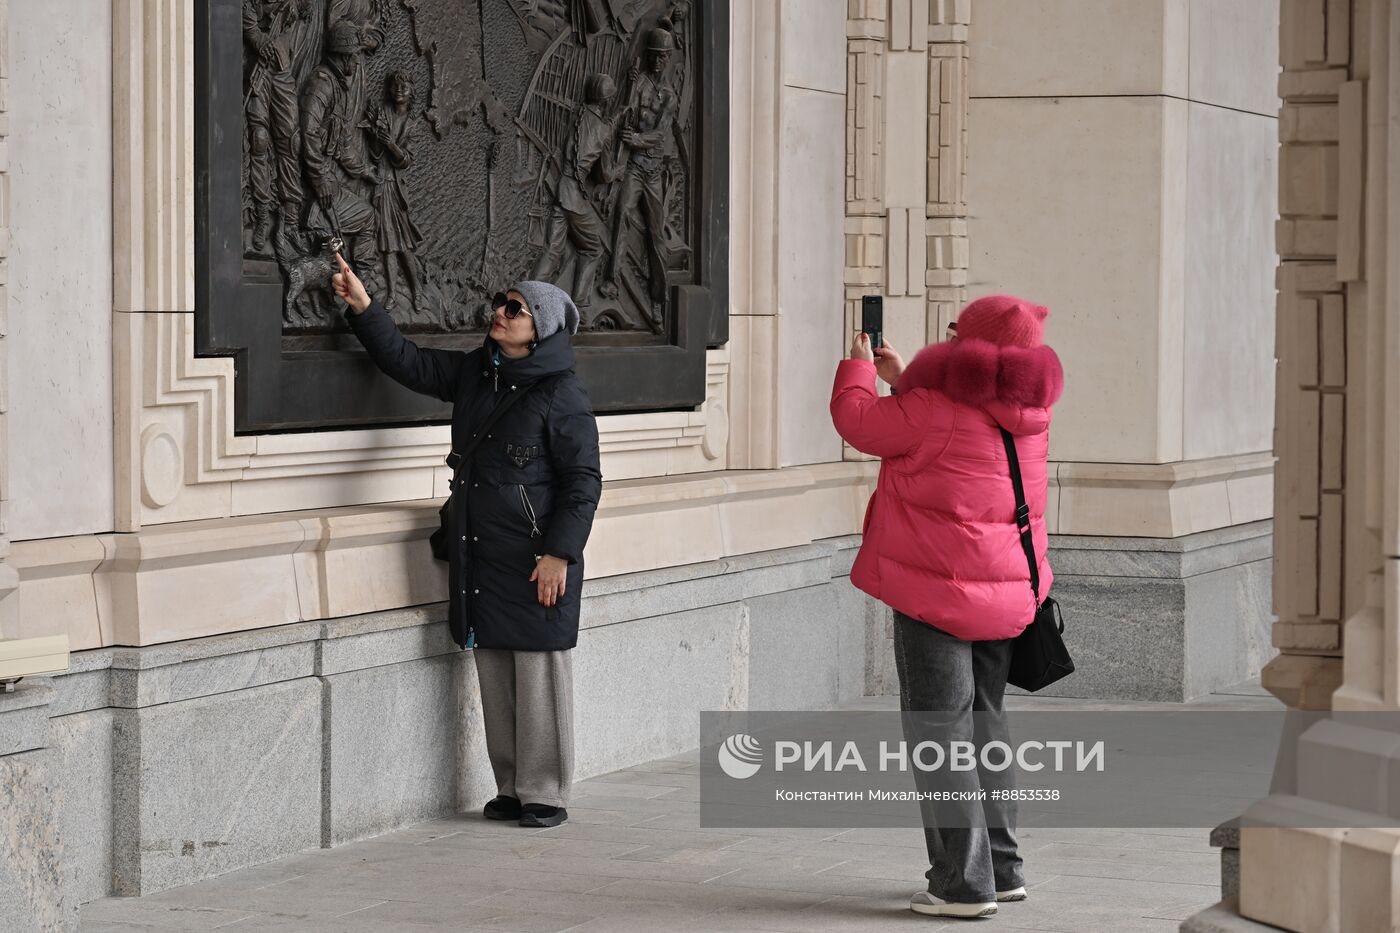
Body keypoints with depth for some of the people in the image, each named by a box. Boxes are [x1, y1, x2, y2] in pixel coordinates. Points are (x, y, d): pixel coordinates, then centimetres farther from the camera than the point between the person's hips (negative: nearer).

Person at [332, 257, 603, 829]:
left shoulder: (561, 395, -10)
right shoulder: (473, 374, 11)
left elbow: (583, 481, -10)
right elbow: (408, 362, 19)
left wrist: (559, 554, -15)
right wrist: (362, 306, 9)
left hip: (536, 562, -7)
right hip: (480, 558, 7)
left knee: (539, 677, -2)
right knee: (495, 681, 10)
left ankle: (545, 795, 6)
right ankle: (511, 789, 19)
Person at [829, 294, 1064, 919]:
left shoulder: (936, 411, -19)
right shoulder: (1028, 417, 6)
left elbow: (857, 420, -6)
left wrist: (858, 368, 13)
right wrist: (902, 380, 31)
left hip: (938, 597, -8)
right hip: (1004, 594, 8)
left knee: (941, 735, -2)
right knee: (984, 727, 19)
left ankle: (964, 884, -2)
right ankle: (1002, 869, 25)